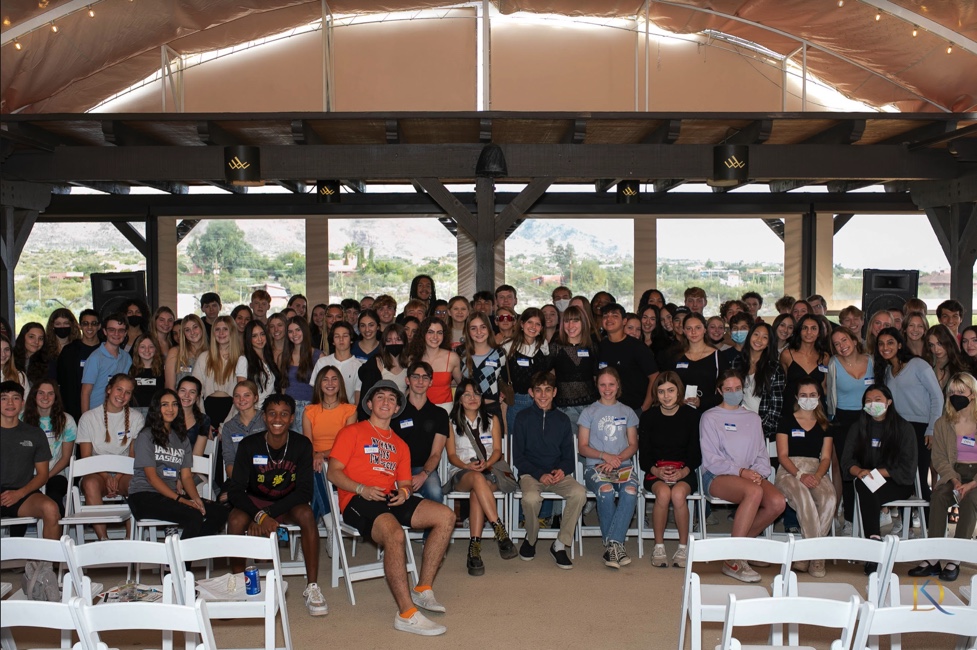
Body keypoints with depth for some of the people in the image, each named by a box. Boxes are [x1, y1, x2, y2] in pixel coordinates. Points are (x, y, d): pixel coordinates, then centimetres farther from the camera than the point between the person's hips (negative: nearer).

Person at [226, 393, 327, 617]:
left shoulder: (301, 444, -13)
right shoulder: (249, 445, -13)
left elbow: (305, 490, -17)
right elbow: (235, 489, -15)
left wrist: (268, 513, -27)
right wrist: (259, 515, -32)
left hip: (288, 503, 0)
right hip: (255, 502, 1)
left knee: (305, 514, -33)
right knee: (235, 520, -31)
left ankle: (312, 587, -24)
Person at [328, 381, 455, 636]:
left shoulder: (400, 445, 26)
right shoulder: (352, 432, 8)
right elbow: (334, 472, -1)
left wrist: (404, 493, -4)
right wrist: (362, 489, -17)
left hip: (390, 500, 6)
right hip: (357, 501, -6)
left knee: (445, 516, -12)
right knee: (394, 535, -36)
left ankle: (423, 589, -6)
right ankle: (407, 614, -33)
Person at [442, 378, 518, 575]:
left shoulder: (492, 420, 18)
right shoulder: (452, 423, 15)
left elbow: (497, 450, 9)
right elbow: (451, 455, 7)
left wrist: (486, 463, -13)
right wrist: (466, 465, -14)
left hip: (489, 472, 1)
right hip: (461, 473, -1)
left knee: (477, 493, -38)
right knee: (478, 479, -40)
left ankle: (474, 549, -46)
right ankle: (500, 531, -48)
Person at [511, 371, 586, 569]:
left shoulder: (562, 420, 11)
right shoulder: (523, 418, 3)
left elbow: (569, 456, 12)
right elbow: (518, 457, 0)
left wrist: (563, 470, -11)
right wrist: (540, 474, -14)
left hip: (558, 474, 2)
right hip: (530, 473, -2)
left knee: (579, 493, -29)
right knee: (531, 498, -36)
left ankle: (560, 544, -14)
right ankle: (531, 538, -3)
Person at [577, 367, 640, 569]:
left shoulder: (627, 412, 17)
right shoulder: (589, 412, 11)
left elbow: (633, 445, 11)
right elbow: (583, 447, 6)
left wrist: (616, 459, -8)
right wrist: (605, 456, -11)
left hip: (623, 464, 1)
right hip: (595, 465, -1)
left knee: (630, 491, -33)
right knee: (606, 490, -35)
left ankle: (612, 543, -33)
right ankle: (616, 545, -25)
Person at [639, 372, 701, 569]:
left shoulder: (691, 415, 2)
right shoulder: (648, 417, 4)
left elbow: (696, 454, 2)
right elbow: (643, 456, 3)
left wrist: (683, 472, -16)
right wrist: (656, 471, -17)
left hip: (684, 473, 0)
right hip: (655, 473, 0)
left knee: (678, 493, -33)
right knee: (663, 493, -33)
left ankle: (683, 547, -16)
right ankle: (658, 547, -18)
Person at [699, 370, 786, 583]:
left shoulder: (753, 418, 22)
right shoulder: (710, 417, 7)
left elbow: (762, 454, 15)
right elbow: (711, 459, -4)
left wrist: (758, 473, -8)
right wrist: (740, 471, -16)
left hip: (750, 475, 5)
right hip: (717, 476, -5)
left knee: (778, 502, -27)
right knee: (754, 491, -37)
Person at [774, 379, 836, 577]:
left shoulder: (823, 425, 18)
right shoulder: (787, 421, 8)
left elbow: (826, 458, 10)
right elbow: (782, 455, 0)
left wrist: (817, 476, -11)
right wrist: (799, 474, -16)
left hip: (816, 473, 3)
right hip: (789, 472, -3)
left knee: (830, 499, -32)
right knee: (804, 498, -37)